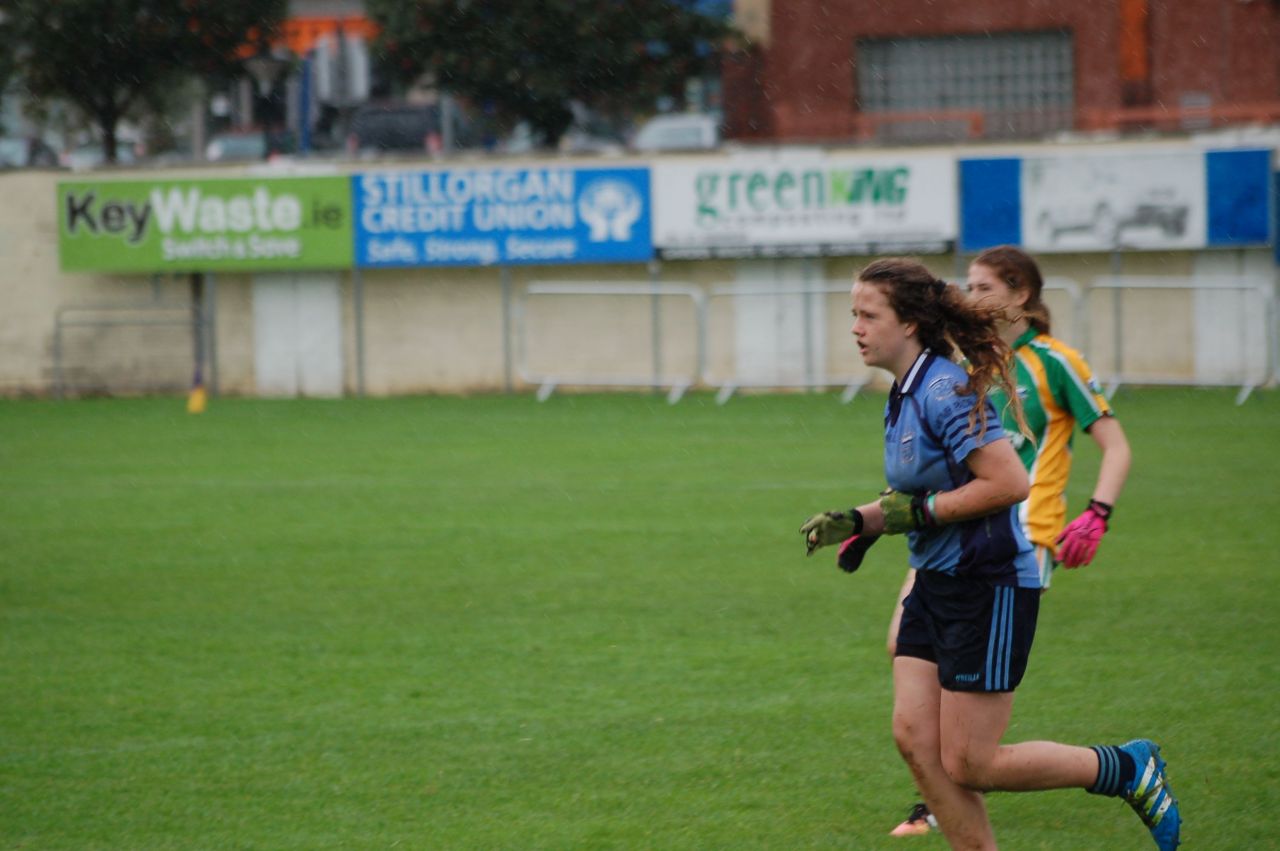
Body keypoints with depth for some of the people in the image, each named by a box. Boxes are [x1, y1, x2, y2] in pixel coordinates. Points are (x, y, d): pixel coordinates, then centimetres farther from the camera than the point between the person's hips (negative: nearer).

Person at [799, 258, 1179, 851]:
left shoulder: (945, 392, -19)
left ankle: (1128, 769, 12)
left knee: (968, 764, -4)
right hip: (937, 585, 9)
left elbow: (1010, 483, -26)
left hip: (990, 588, -9)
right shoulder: (902, 397, 10)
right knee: (915, 738, 0)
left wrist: (921, 512, -19)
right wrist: (856, 522, 5)